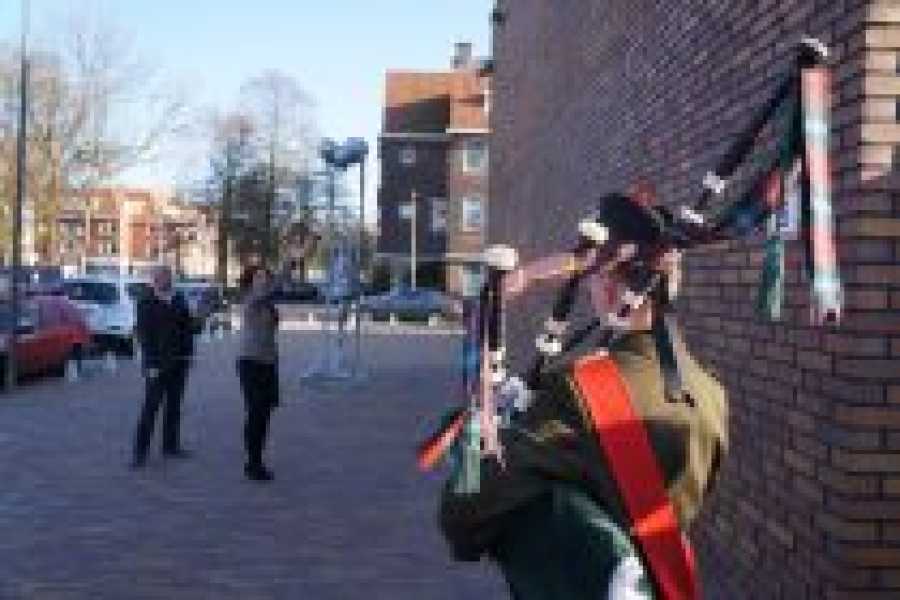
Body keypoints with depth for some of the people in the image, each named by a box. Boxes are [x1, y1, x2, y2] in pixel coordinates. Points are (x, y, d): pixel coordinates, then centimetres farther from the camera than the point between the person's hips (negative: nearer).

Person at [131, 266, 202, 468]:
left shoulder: (179, 300, 11)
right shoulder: (146, 304, -6)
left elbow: (188, 327, 19)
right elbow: (143, 334, -11)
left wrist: (196, 323, -5)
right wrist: (151, 363, -18)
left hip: (179, 361, 6)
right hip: (158, 363, -6)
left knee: (174, 405, 12)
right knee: (151, 406, -7)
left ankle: (170, 445, 22)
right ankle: (140, 452, -5)